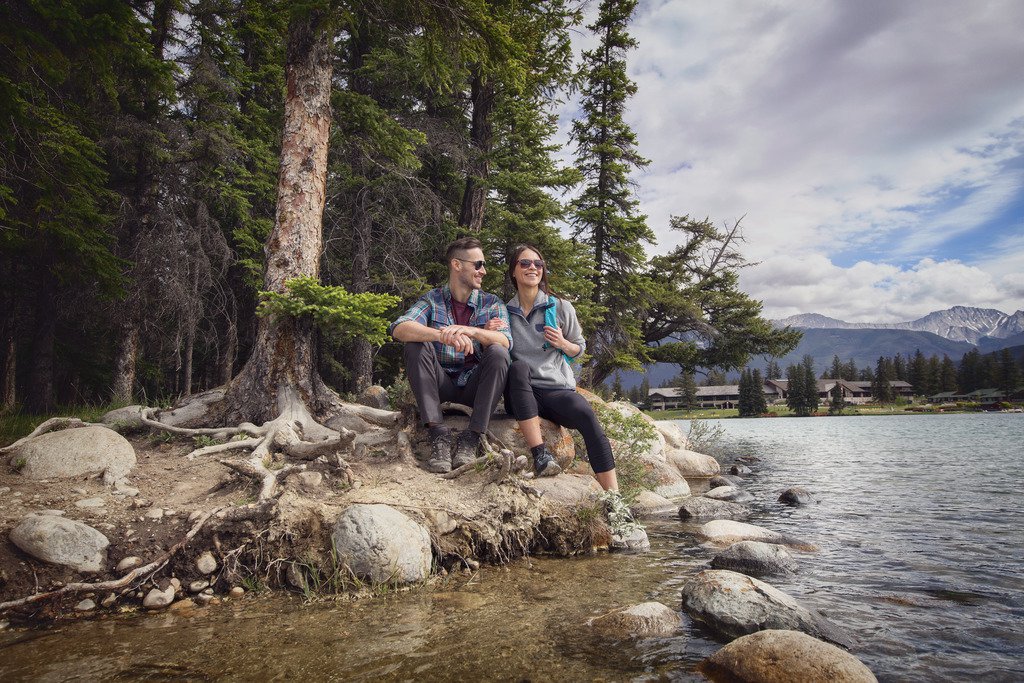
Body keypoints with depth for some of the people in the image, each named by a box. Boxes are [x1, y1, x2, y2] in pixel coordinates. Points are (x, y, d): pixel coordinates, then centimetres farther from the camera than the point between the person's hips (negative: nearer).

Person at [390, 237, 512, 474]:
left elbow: (505, 341, -15)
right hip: (440, 383, 0)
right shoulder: (432, 299, 2)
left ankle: (472, 437, -24)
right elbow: (399, 329, -18)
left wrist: (470, 331, -34)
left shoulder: (492, 303, 5)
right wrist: (442, 335, -36)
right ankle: (438, 433, -25)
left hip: (475, 385, 0)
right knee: (415, 345, -23)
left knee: (498, 353, -26)